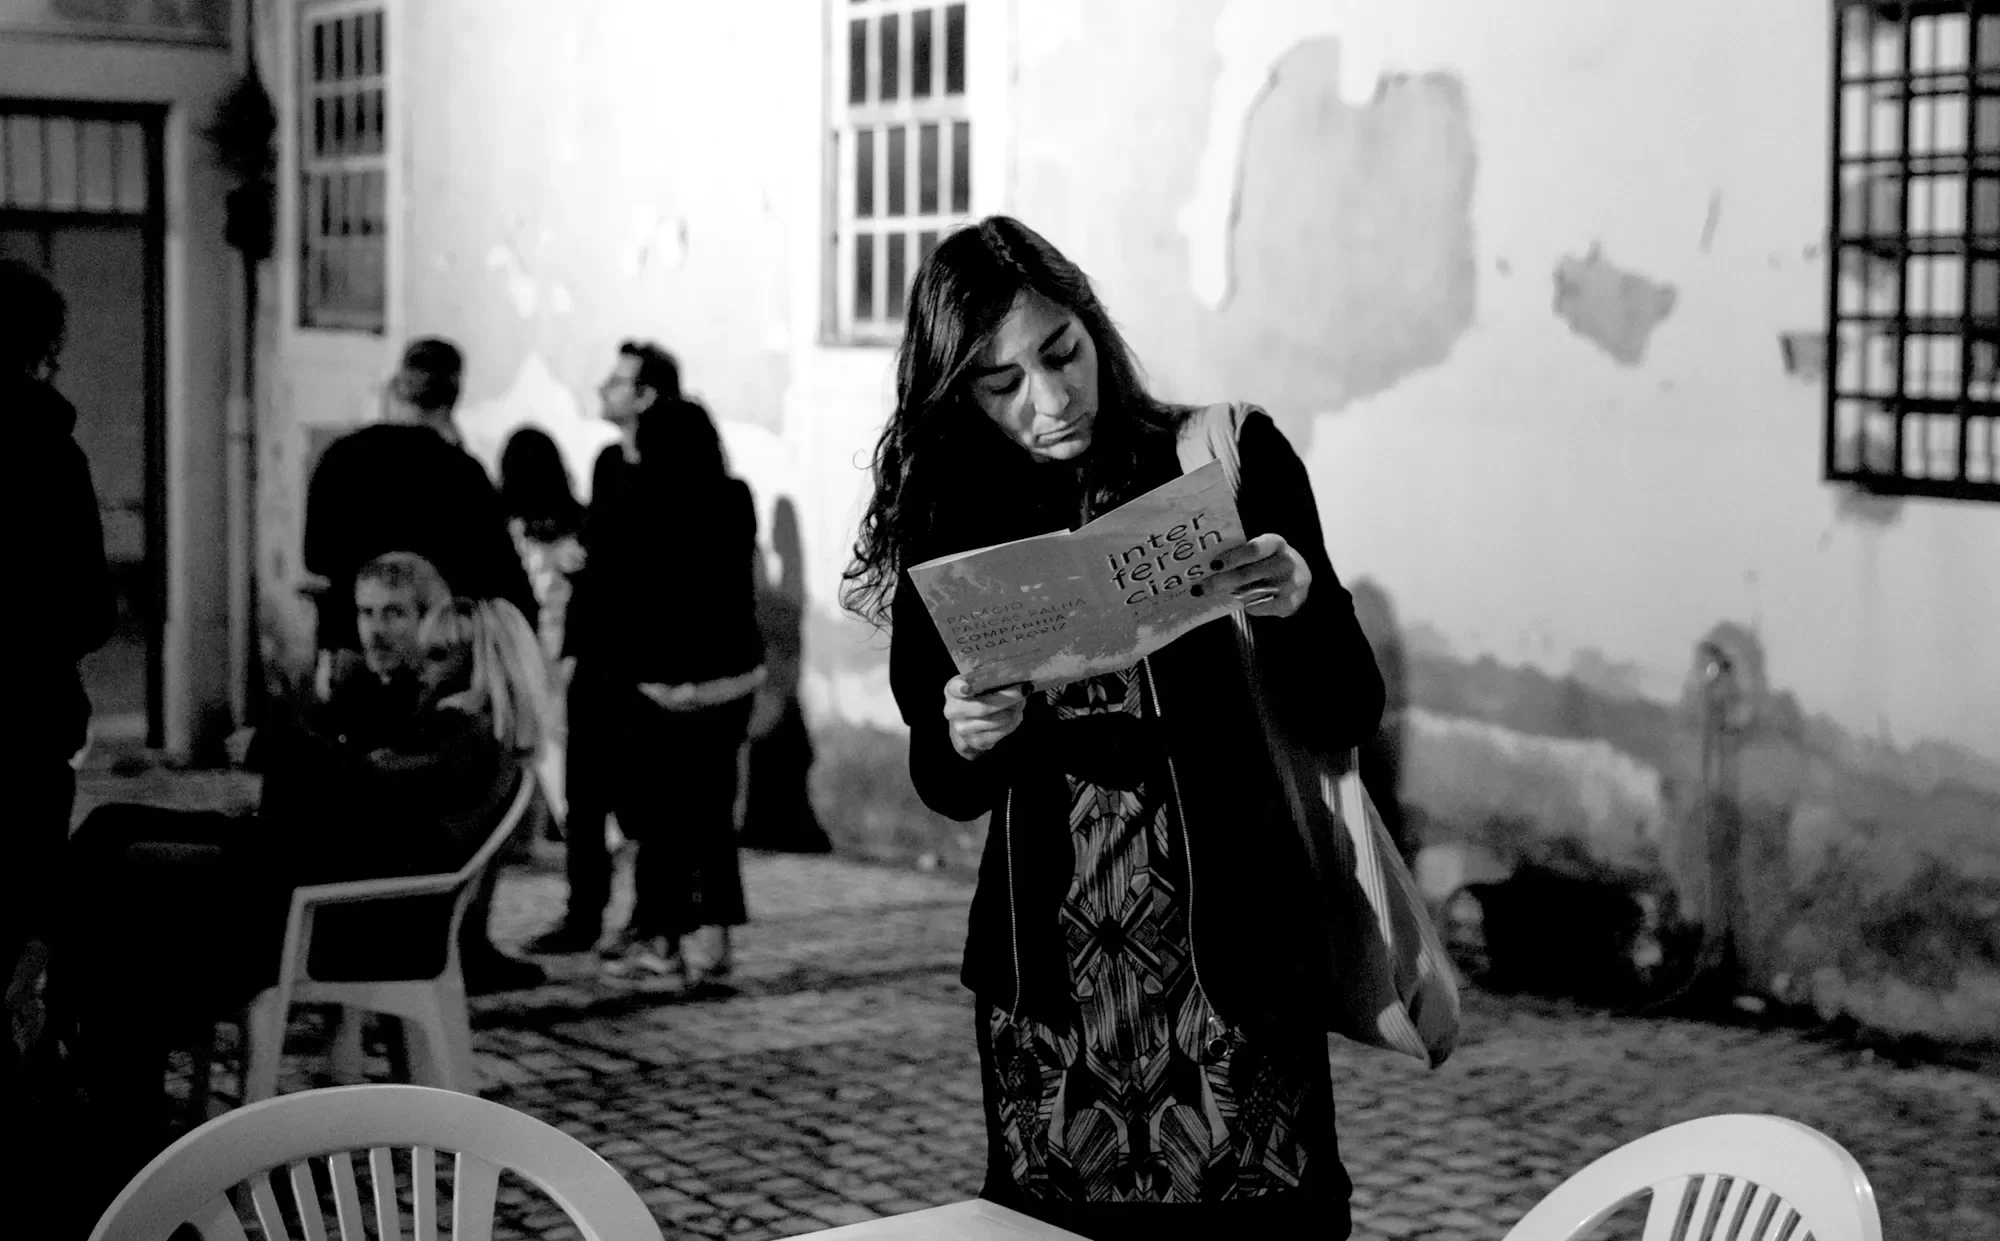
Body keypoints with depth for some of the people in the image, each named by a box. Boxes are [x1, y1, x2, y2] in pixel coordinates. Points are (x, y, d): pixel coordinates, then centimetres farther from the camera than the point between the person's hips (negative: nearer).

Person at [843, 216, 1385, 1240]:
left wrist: (1299, 605, -21)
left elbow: (1346, 719, -2)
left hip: (1232, 957, -2)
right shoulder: (953, 523, 4)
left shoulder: (1228, 460, -3)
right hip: (1043, 975, 2)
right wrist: (960, 739, -11)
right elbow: (947, 792, 11)